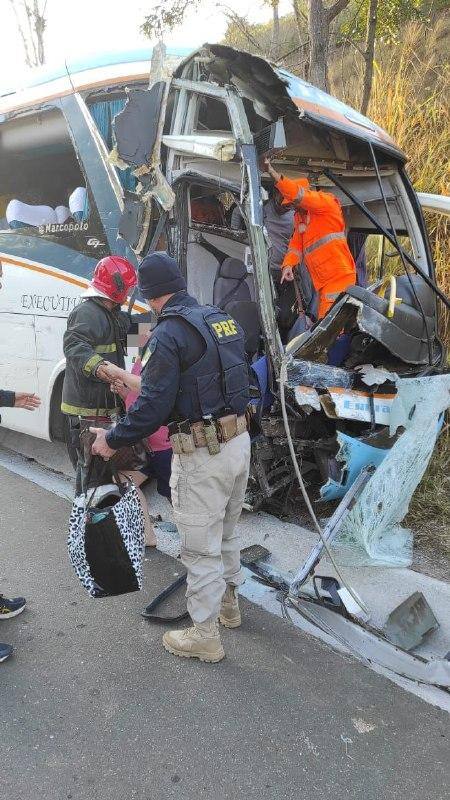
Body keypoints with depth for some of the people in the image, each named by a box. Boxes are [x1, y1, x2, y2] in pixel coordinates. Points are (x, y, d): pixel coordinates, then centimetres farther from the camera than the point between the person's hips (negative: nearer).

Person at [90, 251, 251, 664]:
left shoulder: (168, 334, -16)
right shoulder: (224, 320, 9)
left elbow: (153, 406, -19)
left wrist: (113, 439, -6)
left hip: (202, 456, -8)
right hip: (239, 441, 9)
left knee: (201, 548, 7)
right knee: (227, 532, 26)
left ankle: (204, 636, 23)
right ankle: (229, 603, 45)